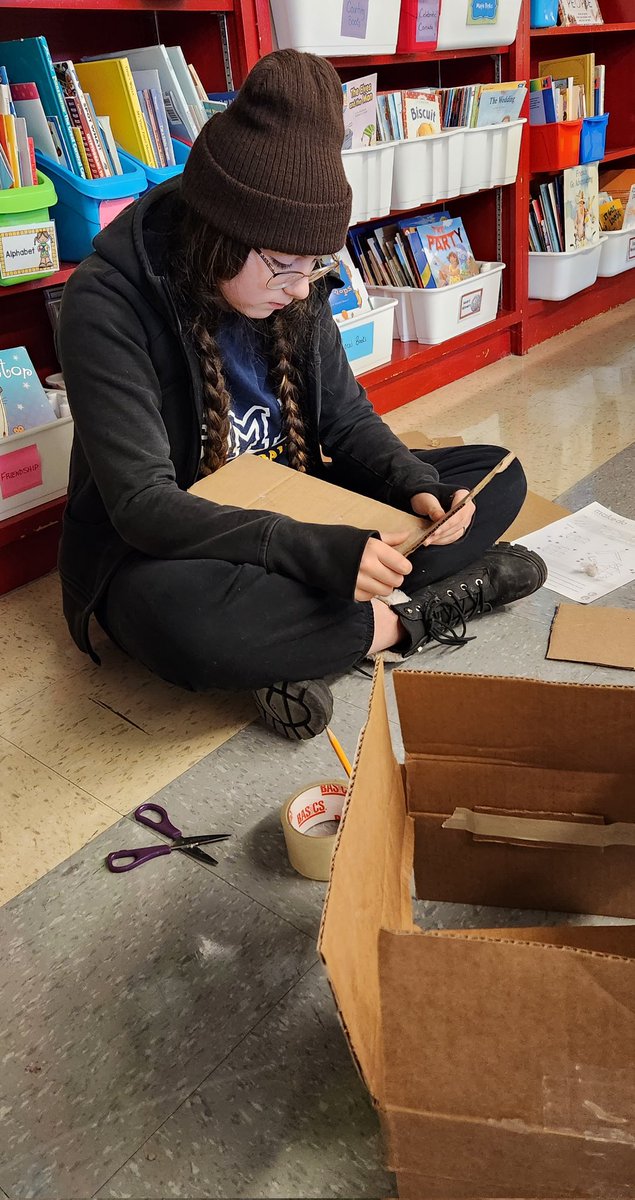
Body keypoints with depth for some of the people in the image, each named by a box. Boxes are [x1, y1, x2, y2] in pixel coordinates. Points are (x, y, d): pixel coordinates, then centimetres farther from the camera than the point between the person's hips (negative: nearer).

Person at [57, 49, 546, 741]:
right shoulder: (108, 307, -21)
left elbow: (348, 418, 4)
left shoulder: (291, 286, -3)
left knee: (498, 476, -1)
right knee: (178, 614, -43)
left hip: (291, 514, 6)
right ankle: (407, 620, -18)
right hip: (169, 552, -6)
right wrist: (320, 552, -37)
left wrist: (417, 487, -17)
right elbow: (144, 505, -27)